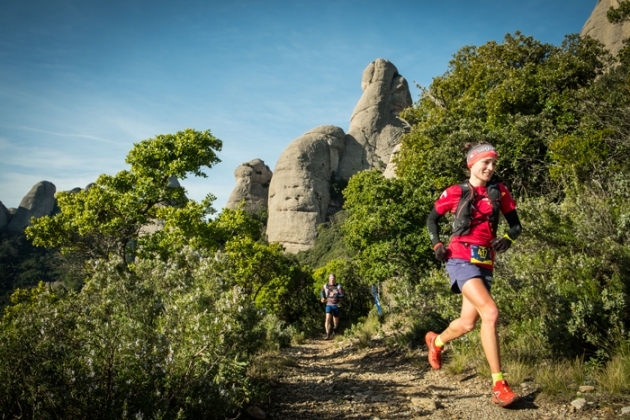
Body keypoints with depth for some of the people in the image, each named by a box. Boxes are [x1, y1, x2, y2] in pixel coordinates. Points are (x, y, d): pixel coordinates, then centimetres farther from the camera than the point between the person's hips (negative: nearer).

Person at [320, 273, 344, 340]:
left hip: (336, 305, 0)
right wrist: (323, 297, -1)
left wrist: (335, 295, -33)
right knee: (328, 318, -19)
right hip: (328, 305, 0)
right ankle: (328, 335, -20)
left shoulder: (338, 286, -13)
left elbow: (343, 296, -19)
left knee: (336, 320, 15)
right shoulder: (325, 286, -4)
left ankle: (334, 330, 48)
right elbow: (322, 292, 18)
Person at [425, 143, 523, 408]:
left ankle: (436, 341, 44)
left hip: (485, 263, 5)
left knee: (468, 323, 11)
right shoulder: (455, 193, 0)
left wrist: (507, 239, -9)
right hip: (461, 259, -5)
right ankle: (499, 385, -16)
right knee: (490, 312, -22)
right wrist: (437, 244, -4)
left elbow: (515, 224, 13)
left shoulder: (499, 192, 9)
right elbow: (432, 219, 12)